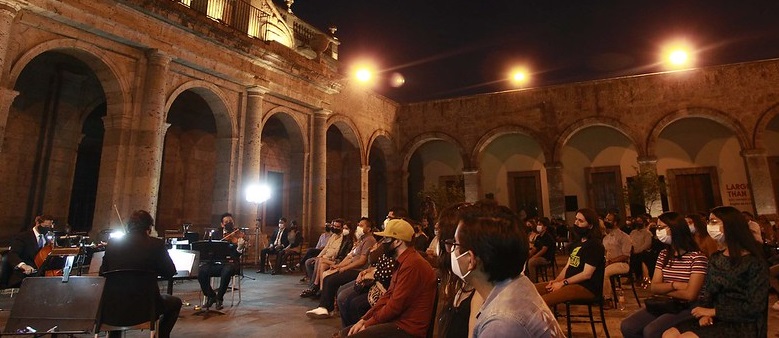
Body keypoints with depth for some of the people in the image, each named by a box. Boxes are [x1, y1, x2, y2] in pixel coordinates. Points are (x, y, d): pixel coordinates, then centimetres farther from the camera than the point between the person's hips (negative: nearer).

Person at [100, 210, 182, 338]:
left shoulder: (112, 243, -2)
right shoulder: (156, 244, -13)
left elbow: (103, 273, 7)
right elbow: (170, 272, -5)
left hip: (113, 307, 4)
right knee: (176, 303, 24)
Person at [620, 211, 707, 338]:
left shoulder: (697, 257, -10)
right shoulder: (663, 254, 10)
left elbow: (690, 295, -17)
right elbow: (654, 288, 2)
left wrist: (664, 289, -4)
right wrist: (674, 285, -15)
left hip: (687, 309, -6)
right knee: (627, 326, -17)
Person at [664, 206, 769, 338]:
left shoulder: (754, 262, -7)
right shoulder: (715, 259, 13)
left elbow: (755, 307, -13)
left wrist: (713, 311, -13)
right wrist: (705, 313, -8)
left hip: (742, 325, -5)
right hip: (716, 320, 6)